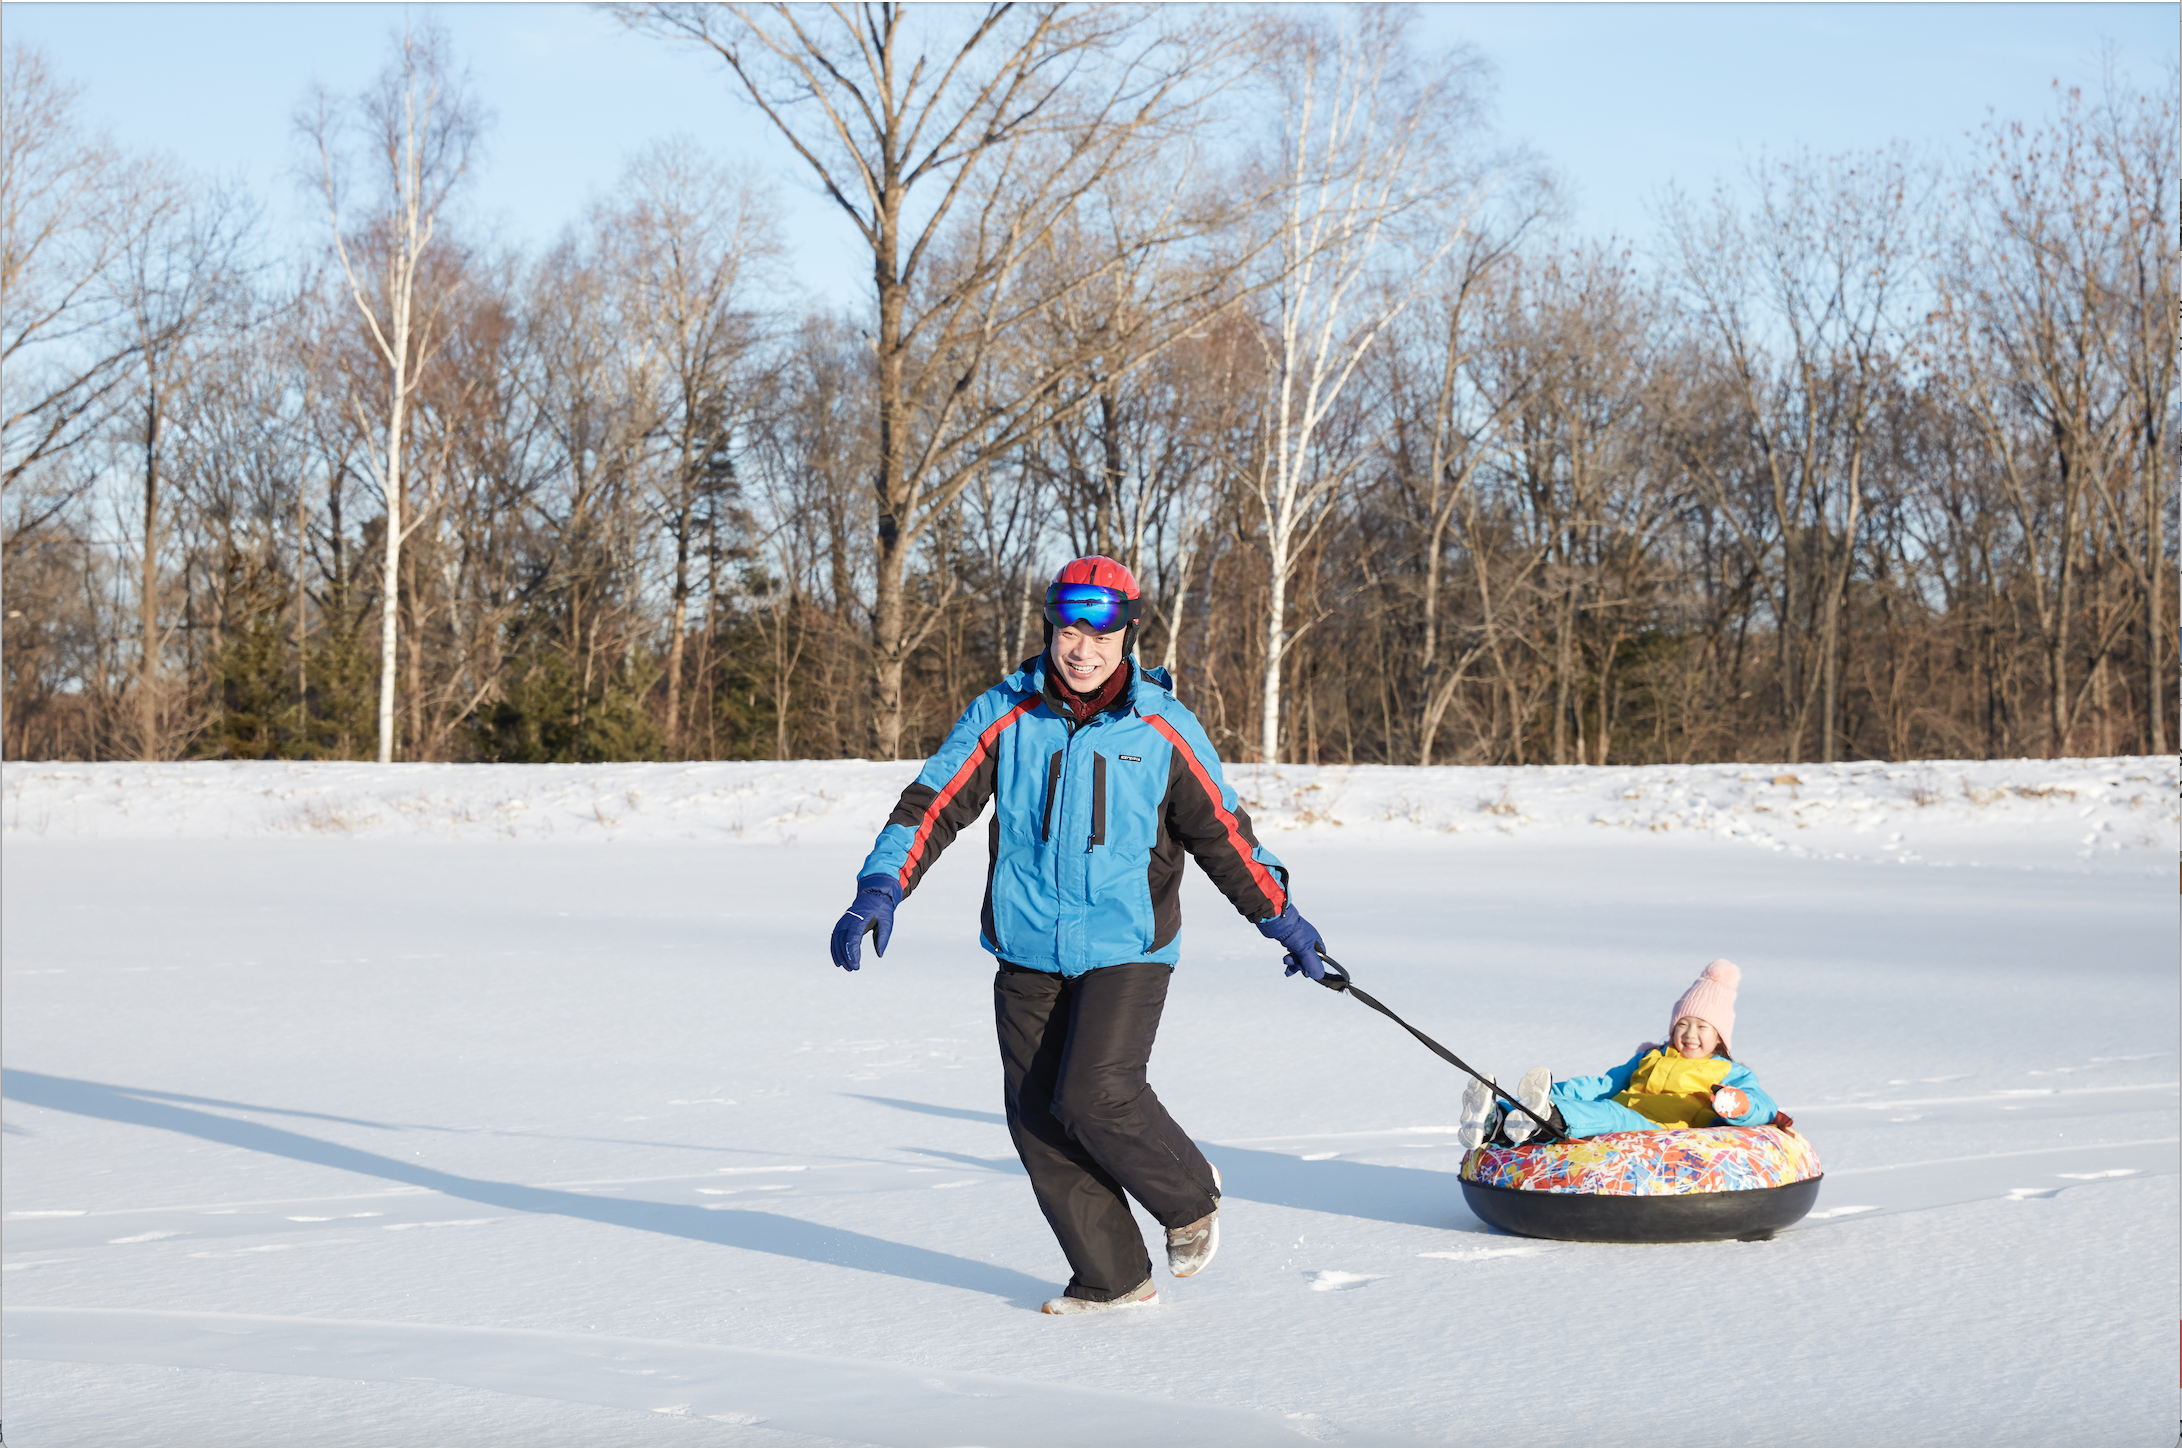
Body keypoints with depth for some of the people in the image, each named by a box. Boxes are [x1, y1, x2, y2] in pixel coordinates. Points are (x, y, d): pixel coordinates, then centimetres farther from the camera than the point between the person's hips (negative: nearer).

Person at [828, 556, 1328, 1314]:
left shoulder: (1163, 729, -3)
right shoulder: (1004, 717, -2)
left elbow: (1221, 831, 6)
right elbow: (933, 804, -5)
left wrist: (1281, 918, 10)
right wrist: (881, 889, -18)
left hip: (1127, 949, -3)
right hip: (1027, 955, 3)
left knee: (1096, 1095, -18)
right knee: (1038, 1118, 1)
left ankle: (1190, 1197, 11)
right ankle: (1111, 1278, 14)